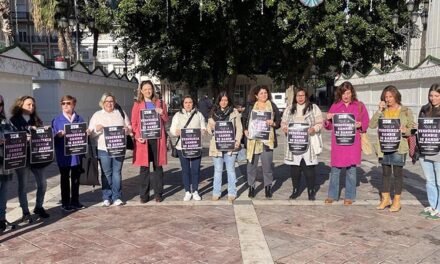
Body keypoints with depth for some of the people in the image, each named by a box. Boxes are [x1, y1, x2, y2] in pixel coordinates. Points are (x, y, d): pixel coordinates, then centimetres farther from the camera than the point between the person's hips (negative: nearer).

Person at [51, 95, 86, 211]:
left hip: (77, 153, 2)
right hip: (63, 154, -2)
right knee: (65, 178, 8)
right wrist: (59, 135, -22)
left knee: (76, 178, 12)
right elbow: (53, 137, -2)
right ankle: (65, 203, 17)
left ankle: (75, 201, 24)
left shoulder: (79, 119, 6)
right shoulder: (57, 120, -1)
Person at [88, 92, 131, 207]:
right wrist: (96, 129, -14)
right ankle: (107, 197, 12)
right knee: (106, 173, 3)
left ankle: (117, 197, 10)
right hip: (103, 149, -1)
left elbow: (129, 128, 14)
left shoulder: (121, 113, 13)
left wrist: (126, 130, -9)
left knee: (117, 172, 3)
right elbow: (90, 133, 7)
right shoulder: (97, 115, 10)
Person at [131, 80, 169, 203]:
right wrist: (137, 136, -11)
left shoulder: (160, 103, 12)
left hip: (157, 138, 1)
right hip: (143, 139, -1)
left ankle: (158, 193, 14)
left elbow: (166, 120, 13)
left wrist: (162, 113, -8)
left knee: (158, 166, 5)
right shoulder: (137, 104, 8)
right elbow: (134, 123, 4)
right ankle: (144, 195, 10)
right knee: (144, 167, 2)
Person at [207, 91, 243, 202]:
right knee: (218, 170, 9)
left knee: (231, 170, 5)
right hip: (217, 145, 2)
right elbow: (209, 128, 11)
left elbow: (239, 128, 2)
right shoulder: (213, 113, 8)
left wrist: (237, 141, -11)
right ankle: (216, 193, 18)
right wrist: (212, 129, -12)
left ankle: (232, 193, 14)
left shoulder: (234, 112, 4)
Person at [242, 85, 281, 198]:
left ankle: (268, 187, 17)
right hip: (253, 140, 0)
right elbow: (243, 119, 13)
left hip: (267, 140, 0)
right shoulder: (250, 106, 6)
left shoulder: (272, 106, 7)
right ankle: (251, 187, 18)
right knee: (251, 164, 5)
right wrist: (245, 130, -1)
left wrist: (273, 123, -11)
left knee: (267, 165, 2)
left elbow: (279, 122, 9)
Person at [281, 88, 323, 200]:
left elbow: (320, 123, 2)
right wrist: (285, 128, -7)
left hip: (309, 143, -2)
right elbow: (283, 123, 15)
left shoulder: (313, 108, 5)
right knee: (294, 168, 6)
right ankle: (295, 190, 20)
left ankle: (311, 191, 12)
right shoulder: (289, 109, 13)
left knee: (309, 168, -1)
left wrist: (313, 129, -18)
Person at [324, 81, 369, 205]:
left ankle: (349, 196, 15)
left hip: (353, 142, -1)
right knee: (335, 169, 5)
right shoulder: (335, 106, 9)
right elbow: (329, 126, 11)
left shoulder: (359, 106, 6)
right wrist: (328, 119, -9)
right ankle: (332, 195, 17)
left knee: (351, 169, 3)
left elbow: (366, 122, 7)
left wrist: (360, 125, -14)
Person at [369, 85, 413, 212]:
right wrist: (379, 110, -11)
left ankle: (397, 201, 15)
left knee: (398, 173, 4)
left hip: (399, 147, -3)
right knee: (385, 173, 12)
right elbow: (372, 125, -4)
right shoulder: (383, 111, 8)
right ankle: (385, 199, 23)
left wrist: (404, 130, -19)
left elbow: (412, 129, 2)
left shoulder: (406, 111, 2)